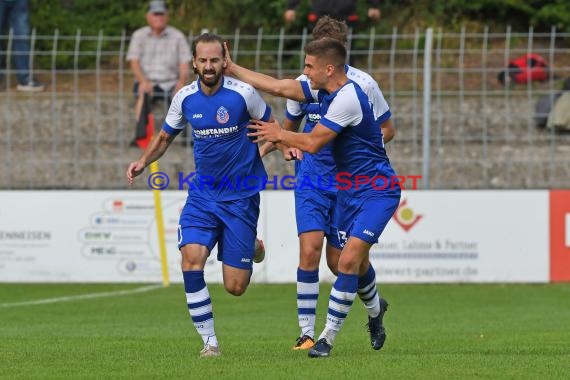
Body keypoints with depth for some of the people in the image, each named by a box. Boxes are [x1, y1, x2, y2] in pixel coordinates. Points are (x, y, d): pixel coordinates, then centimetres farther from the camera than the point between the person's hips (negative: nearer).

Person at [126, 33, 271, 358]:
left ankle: (254, 246, 35)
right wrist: (144, 161, -3)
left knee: (235, 287, -3)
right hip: (203, 193, 3)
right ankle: (209, 340, -9)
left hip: (241, 196, -3)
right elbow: (166, 136, 15)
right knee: (192, 257, -21)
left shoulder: (243, 93, -12)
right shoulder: (185, 98, -2)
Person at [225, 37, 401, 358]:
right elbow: (278, 87, 11)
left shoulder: (347, 99, -23)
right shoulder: (324, 90, 4)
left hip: (377, 191, -10)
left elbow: (313, 143, -19)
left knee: (349, 260, -18)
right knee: (356, 261, 21)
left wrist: (279, 135, -2)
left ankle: (329, 336, -12)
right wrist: (232, 68, 12)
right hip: (349, 189, 10)